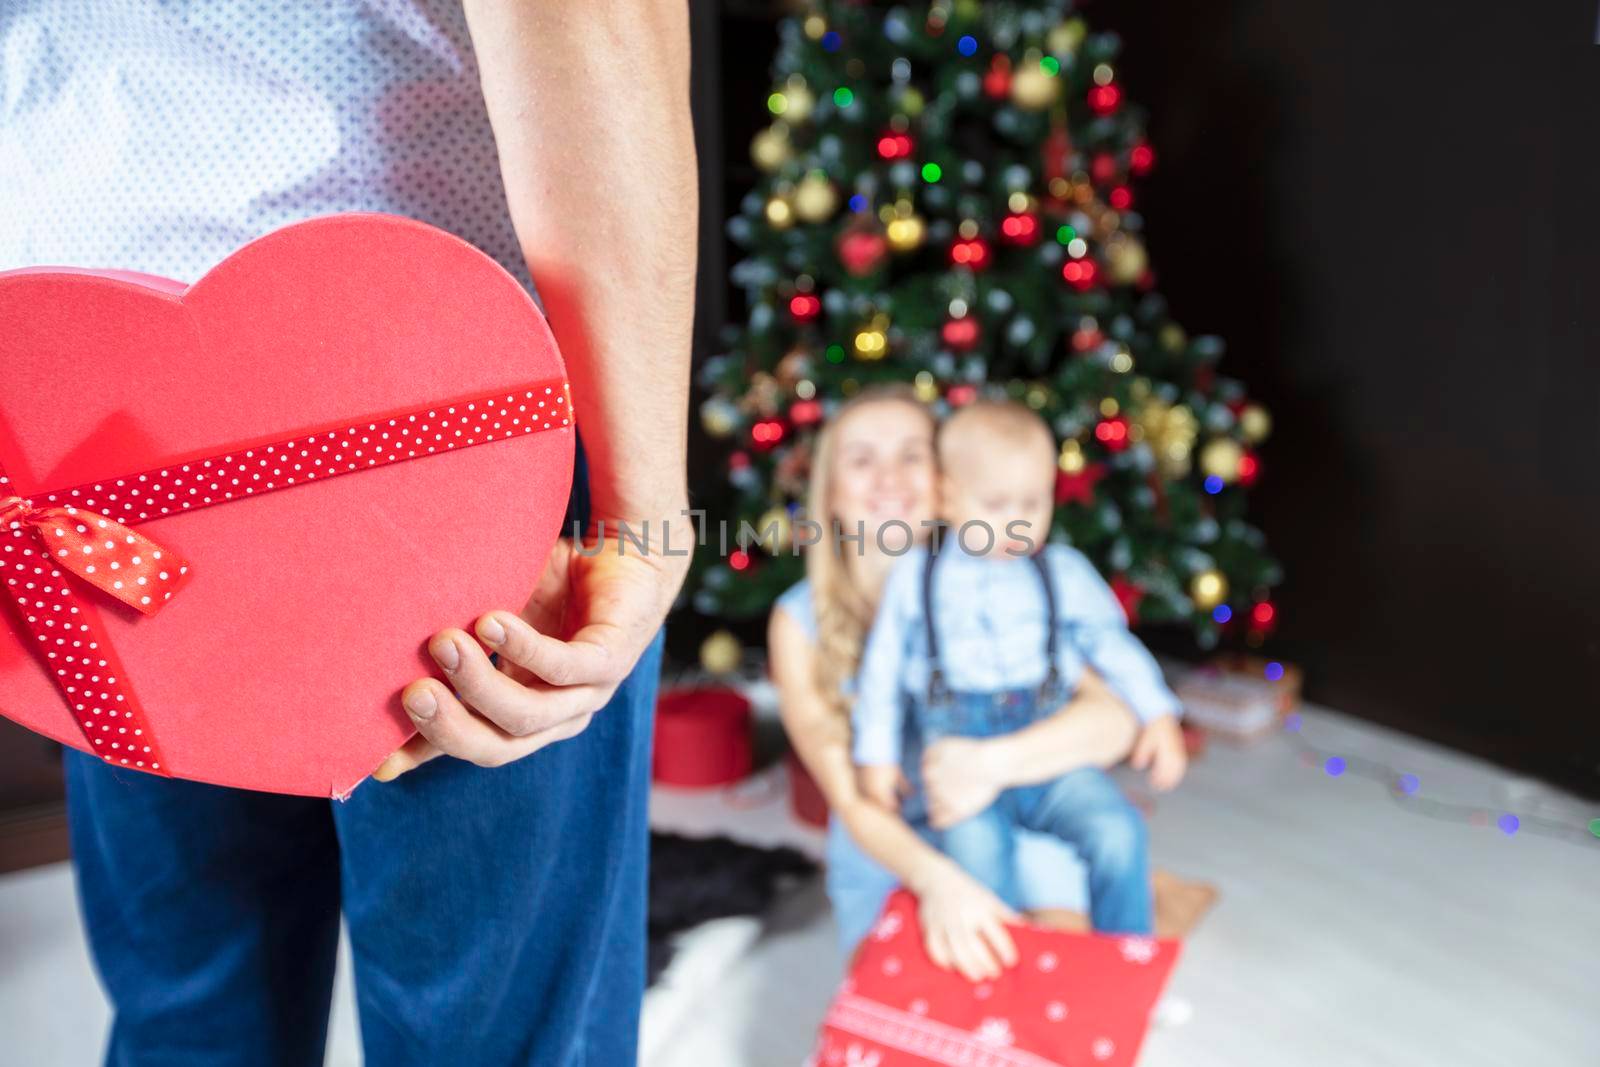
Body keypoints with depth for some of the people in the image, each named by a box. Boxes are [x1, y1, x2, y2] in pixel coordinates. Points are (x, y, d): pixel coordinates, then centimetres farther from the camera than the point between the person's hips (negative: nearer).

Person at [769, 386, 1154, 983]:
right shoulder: (801, 621, -8)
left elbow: (1115, 719, -18)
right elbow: (849, 798, -15)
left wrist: (992, 764, -34)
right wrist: (936, 877, -33)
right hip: (887, 865, 1)